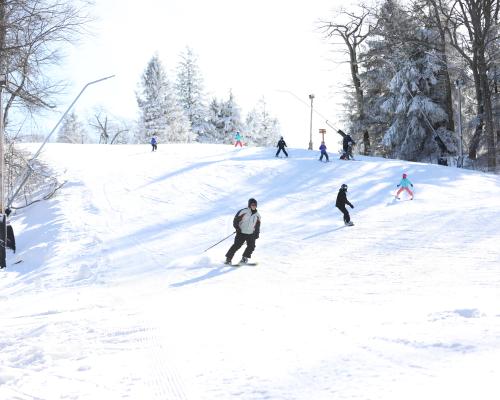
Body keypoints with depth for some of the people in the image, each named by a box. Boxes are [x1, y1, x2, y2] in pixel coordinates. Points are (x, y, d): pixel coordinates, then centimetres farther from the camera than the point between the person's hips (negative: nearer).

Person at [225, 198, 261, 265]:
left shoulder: (257, 215, 10)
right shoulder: (243, 211, -6)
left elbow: (257, 225, 21)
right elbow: (235, 220, -4)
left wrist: (257, 233, 9)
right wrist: (237, 228, -17)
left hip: (251, 234, 4)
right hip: (241, 233, -4)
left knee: (251, 246, -14)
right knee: (236, 245, -12)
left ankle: (244, 258, -2)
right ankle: (228, 259, -4)